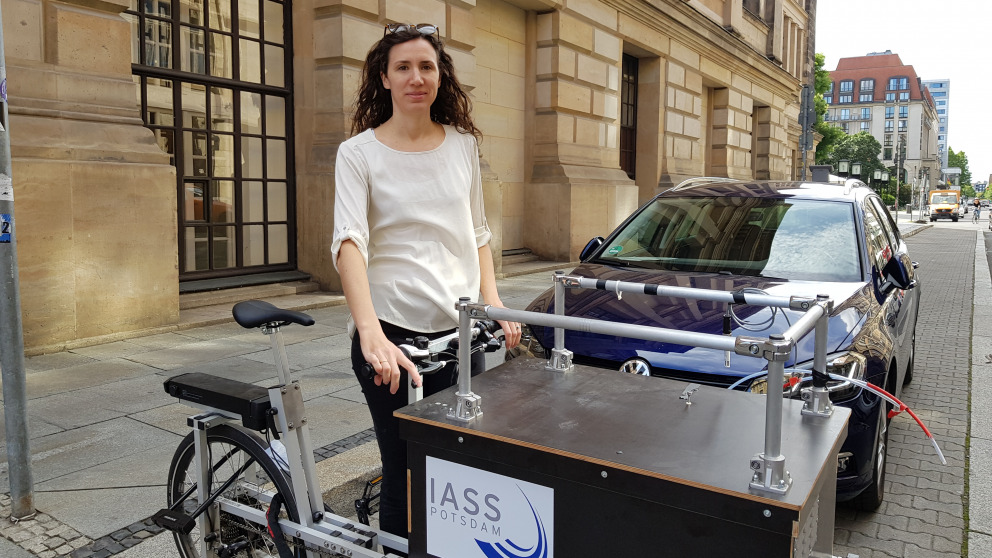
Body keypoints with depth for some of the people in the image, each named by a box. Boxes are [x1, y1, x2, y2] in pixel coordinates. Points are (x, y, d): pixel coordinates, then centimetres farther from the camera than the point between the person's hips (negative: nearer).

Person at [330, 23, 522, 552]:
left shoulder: (463, 145, 10)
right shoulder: (358, 153, -2)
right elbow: (349, 241, -17)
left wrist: (492, 300, 3)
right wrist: (370, 333, -32)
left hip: (459, 331, 4)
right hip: (392, 334, -3)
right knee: (405, 478, 4)